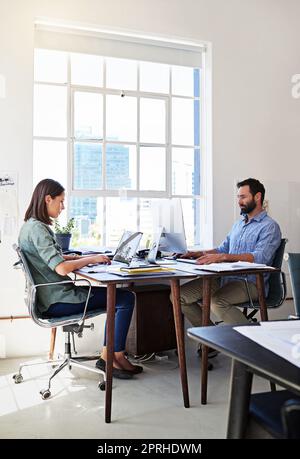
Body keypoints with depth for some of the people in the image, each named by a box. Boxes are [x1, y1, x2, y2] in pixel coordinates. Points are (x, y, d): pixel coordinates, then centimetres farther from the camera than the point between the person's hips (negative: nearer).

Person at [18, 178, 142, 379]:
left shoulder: (32, 226, 12)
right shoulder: (37, 229, -19)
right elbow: (61, 268, -28)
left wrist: (83, 257, 8)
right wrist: (91, 259, -13)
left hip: (53, 295, 10)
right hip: (57, 301, -10)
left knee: (117, 295, 14)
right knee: (126, 298, -7)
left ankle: (107, 356, 13)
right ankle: (116, 357, 4)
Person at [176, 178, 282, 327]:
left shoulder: (270, 227, -6)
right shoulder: (238, 224, 22)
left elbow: (259, 257, -21)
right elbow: (223, 249, 24)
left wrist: (223, 257, -31)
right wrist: (200, 254, 5)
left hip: (250, 282, -8)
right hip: (225, 278, 8)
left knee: (217, 302, -36)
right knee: (180, 295, -7)